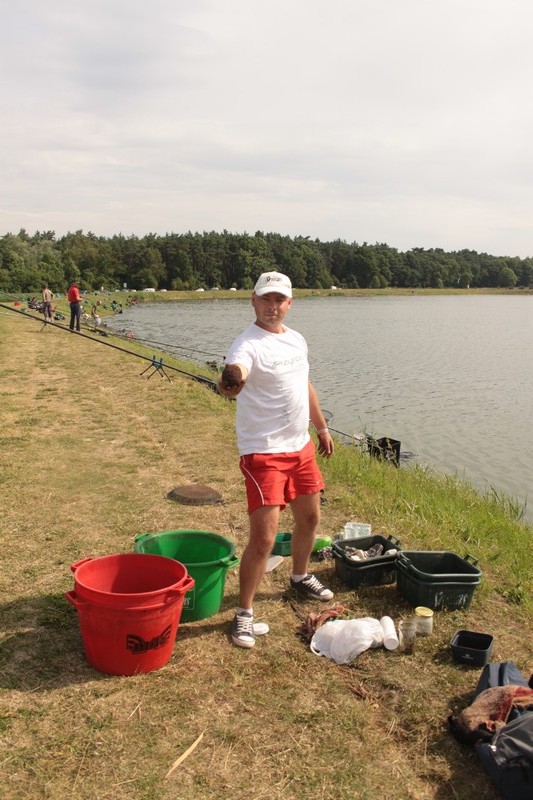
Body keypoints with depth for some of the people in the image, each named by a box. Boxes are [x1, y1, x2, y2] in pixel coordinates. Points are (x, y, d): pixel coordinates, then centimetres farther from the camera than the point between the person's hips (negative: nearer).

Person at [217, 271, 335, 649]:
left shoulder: (297, 339, 9)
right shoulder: (248, 344, -17)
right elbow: (233, 381, -39)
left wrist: (322, 427, 24)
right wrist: (229, 383, -62)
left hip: (301, 447, 8)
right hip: (263, 452, -8)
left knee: (309, 518, 22)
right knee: (264, 537, -10)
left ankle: (301, 576, 48)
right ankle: (244, 613, 7)